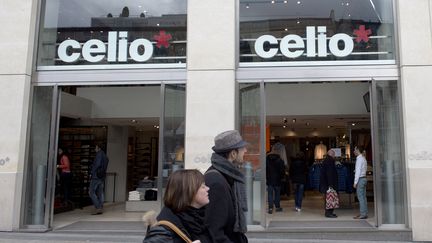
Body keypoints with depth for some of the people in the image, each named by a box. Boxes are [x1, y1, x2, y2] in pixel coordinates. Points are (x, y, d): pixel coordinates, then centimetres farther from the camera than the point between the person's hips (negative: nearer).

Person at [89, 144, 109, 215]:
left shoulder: (99, 154, -9)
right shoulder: (105, 156, 18)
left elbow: (97, 164, -20)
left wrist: (92, 173, -13)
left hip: (96, 176, -9)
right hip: (102, 177, 9)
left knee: (91, 192, -6)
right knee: (100, 193, 9)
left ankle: (98, 208, -12)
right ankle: (101, 208, 8)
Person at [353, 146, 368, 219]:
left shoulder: (359, 159, -13)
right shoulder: (363, 158, 15)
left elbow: (358, 171, -17)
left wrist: (355, 182, -15)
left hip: (360, 179, -9)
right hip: (364, 178, 9)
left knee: (360, 197, -6)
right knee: (363, 197, 11)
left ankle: (363, 214, -3)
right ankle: (364, 213, 15)